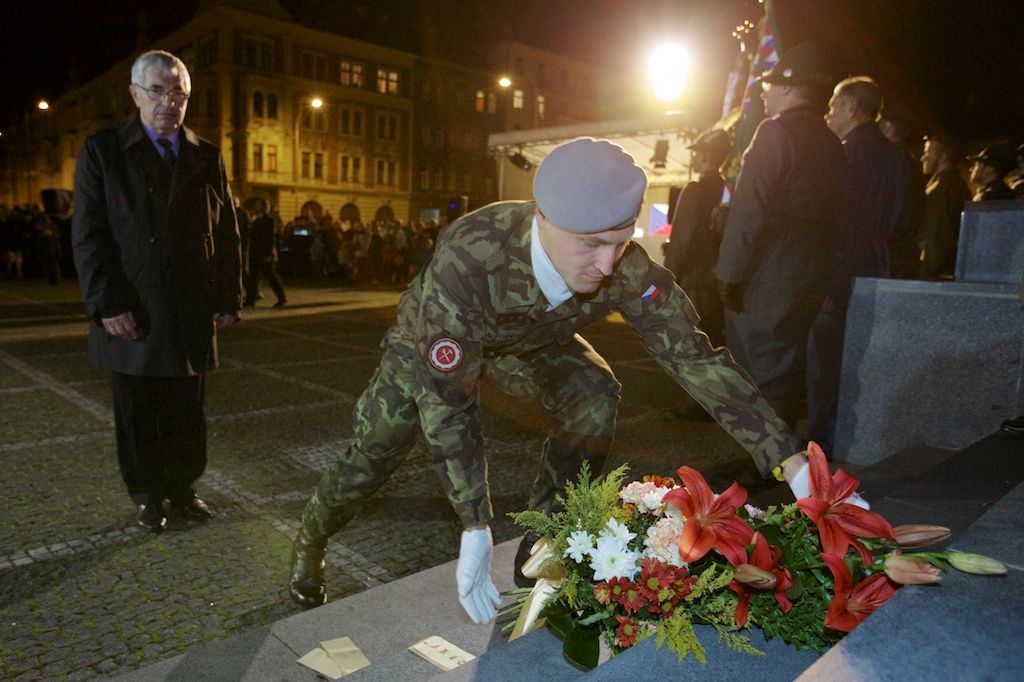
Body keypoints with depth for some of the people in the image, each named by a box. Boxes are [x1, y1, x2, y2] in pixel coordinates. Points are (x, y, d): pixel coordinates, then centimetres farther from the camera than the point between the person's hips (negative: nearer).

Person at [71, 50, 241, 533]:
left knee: (188, 414, 10)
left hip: (193, 317, 2)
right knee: (138, 417, 10)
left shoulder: (207, 157, 9)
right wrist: (106, 305, -12)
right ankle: (147, 495, 25)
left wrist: (228, 298, 3)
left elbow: (227, 234, 9)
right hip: (133, 316, -2)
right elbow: (88, 234, -4)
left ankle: (182, 488, 26)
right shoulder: (102, 150, 1)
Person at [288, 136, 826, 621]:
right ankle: (309, 544, 35)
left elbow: (695, 357, -28)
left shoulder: (627, 268, -33)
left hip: (527, 342, 3)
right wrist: (475, 532, -36)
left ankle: (539, 553, -2)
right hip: (430, 346, -2)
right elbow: (447, 402, -37)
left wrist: (791, 462, -35)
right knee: (370, 461, -1)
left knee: (593, 397, -23)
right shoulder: (464, 261, -43)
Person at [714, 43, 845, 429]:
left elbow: (748, 210, -17)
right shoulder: (830, 142, 14)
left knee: (760, 376, -3)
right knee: (788, 373, 15)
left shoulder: (776, 132, -11)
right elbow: (831, 215, 16)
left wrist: (729, 273, -13)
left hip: (766, 280, -8)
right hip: (810, 277, 8)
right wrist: (817, 269, 20)